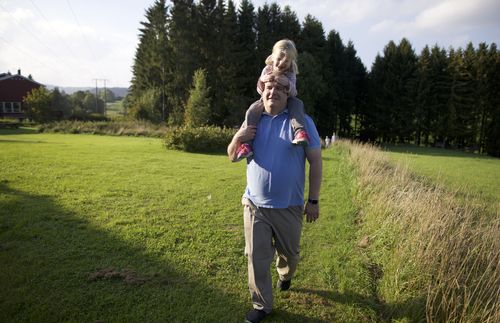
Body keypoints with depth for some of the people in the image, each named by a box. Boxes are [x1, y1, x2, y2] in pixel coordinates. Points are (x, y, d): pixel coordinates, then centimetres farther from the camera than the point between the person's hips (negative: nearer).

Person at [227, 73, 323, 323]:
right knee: (257, 258, 7)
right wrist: (237, 139, -12)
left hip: (289, 206, -1)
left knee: (289, 253, 19)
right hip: (254, 204, 2)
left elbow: (315, 161, -4)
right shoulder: (252, 121, 5)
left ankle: (285, 275, 53)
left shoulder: (302, 121, -5)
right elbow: (232, 157, 11)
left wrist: (313, 201, -6)